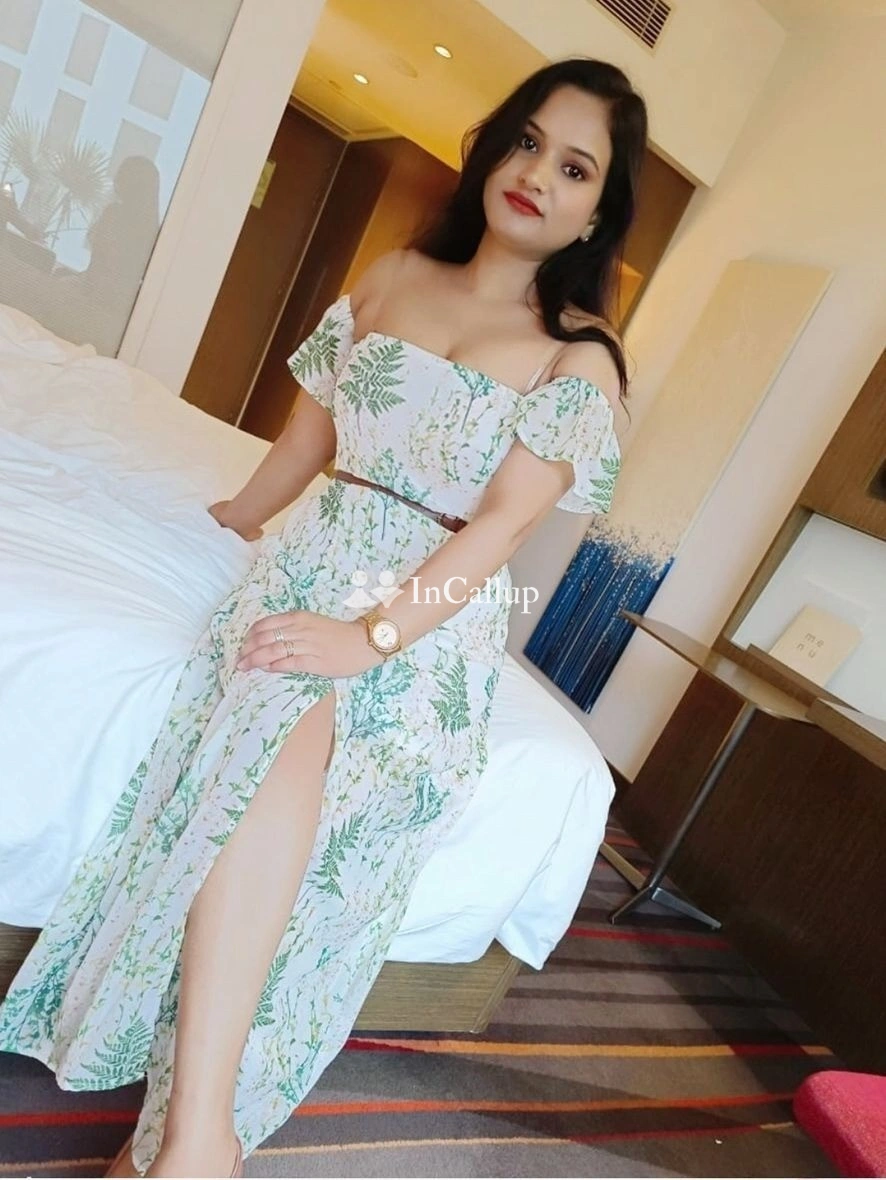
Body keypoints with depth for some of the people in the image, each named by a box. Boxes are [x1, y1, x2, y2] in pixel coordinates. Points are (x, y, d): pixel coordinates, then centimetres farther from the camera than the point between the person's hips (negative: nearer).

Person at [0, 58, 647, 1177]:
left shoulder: (581, 355, 4)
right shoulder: (391, 275, 15)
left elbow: (504, 520, -9)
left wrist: (376, 634, -20)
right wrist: (241, 515, 32)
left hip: (438, 608, -2)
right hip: (313, 558, 3)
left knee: (287, 730, -31)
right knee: (285, 725, -30)